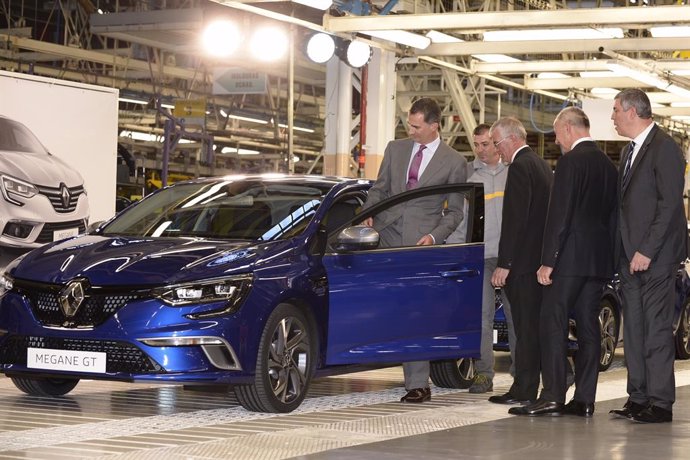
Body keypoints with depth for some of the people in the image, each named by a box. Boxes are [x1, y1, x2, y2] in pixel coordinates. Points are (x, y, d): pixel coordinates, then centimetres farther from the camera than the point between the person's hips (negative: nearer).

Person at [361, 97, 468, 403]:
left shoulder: (454, 162, 0)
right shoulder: (395, 149, 11)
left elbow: (454, 211, 3)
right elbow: (379, 188, 16)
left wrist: (434, 236, -13)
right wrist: (368, 212, -4)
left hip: (421, 240, -5)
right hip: (387, 231, 5)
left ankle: (418, 384, 2)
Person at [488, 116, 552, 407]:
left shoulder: (520, 167, -13)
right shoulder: (541, 165, 17)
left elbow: (514, 219, -19)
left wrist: (503, 264, -18)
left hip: (524, 261, -10)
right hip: (542, 258, 10)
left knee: (526, 326, -6)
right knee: (535, 325, 14)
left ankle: (524, 391, -3)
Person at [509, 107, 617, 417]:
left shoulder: (571, 161, -10)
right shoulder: (608, 165, 15)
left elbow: (560, 214, -15)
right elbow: (612, 215, 17)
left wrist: (548, 261, -14)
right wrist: (608, 259, 19)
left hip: (571, 256, -8)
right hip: (600, 259, 8)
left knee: (553, 324, -7)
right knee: (588, 326, 8)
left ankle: (553, 396, -12)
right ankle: (584, 399, 8)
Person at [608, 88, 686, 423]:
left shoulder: (664, 148, -11)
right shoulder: (629, 150, 18)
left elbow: (669, 204, -16)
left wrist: (647, 252, -19)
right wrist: (623, 254, 12)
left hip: (655, 257, -9)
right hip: (631, 256, 9)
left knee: (657, 329, -6)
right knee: (633, 329, 10)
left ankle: (661, 403, -3)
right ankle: (638, 398, 15)